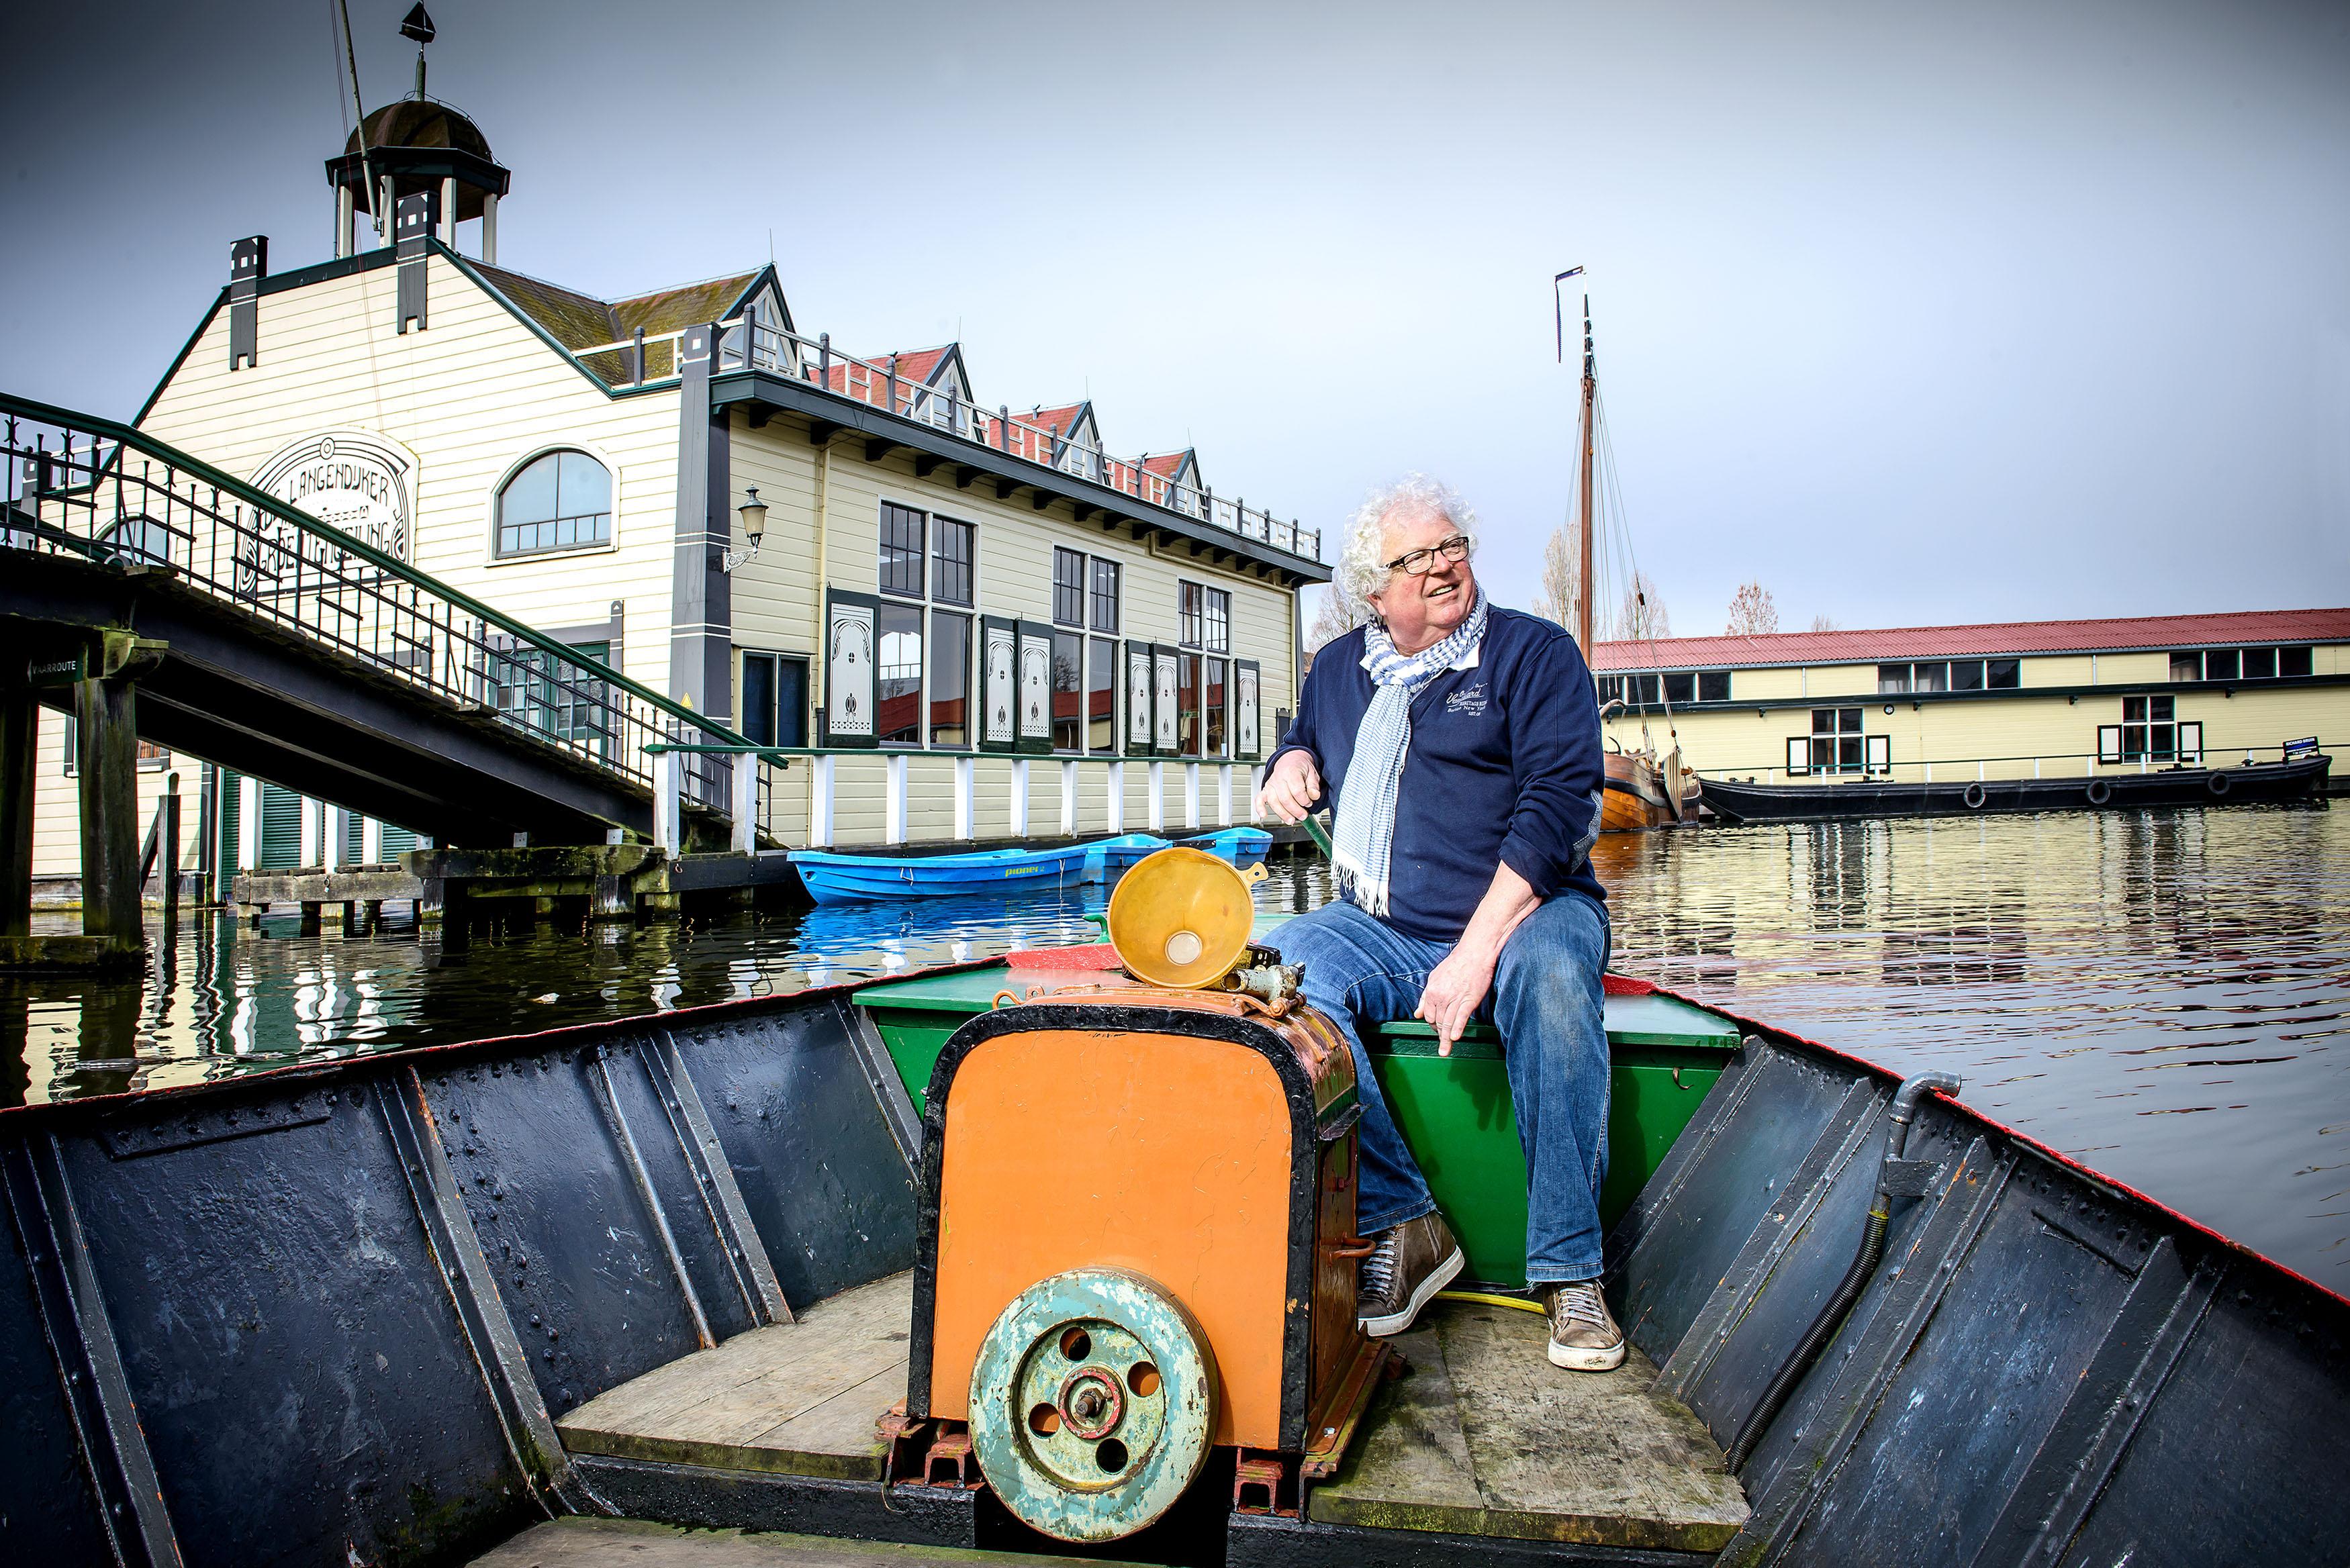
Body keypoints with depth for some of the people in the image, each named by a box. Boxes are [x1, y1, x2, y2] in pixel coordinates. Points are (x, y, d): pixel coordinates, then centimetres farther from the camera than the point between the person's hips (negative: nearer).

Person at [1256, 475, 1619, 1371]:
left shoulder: (1534, 653, 0)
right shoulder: (1339, 669, 15)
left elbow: (1559, 802, -11)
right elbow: (1305, 744, 35)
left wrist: (1477, 952, -23)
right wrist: (1294, 764, 6)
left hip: (1525, 909, -3)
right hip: (1381, 928, 4)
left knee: (1550, 977, -38)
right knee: (1283, 968, -28)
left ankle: (1568, 1271, -27)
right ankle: (1400, 1227, -23)